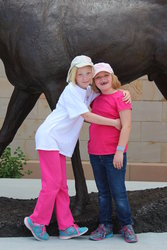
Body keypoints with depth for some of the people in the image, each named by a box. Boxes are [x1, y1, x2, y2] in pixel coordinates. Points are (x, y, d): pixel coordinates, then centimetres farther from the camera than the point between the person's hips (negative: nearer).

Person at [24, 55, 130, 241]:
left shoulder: (88, 91, 11)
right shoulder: (71, 90, -14)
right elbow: (87, 116, -19)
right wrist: (114, 122, -14)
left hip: (60, 142, 9)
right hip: (49, 138, -9)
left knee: (61, 185, 8)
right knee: (53, 183, -10)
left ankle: (66, 227, 10)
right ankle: (37, 221, 3)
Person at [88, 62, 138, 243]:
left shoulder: (120, 96, -9)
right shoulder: (96, 99, 12)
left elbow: (126, 126, -14)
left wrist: (120, 151, -18)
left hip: (113, 154, -7)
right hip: (95, 153, 7)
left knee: (118, 192, -1)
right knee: (103, 193, 12)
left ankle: (127, 226, 13)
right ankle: (105, 227, 20)